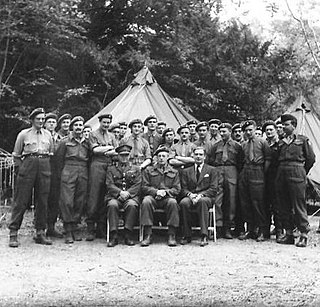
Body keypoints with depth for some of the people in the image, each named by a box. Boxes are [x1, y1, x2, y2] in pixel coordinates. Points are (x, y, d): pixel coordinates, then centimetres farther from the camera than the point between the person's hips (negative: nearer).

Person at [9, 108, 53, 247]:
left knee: (42, 201, 3)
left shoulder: (48, 134, 13)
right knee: (21, 201, -5)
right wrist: (22, 167, 3)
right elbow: (16, 155, 8)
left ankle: (40, 233, 11)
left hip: (44, 168, 3)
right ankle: (13, 233, 0)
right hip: (28, 167, -3)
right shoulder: (24, 134, 4)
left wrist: (46, 166, 13)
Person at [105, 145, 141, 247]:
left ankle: (128, 236, -28)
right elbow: (109, 185, 5)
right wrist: (120, 192, -14)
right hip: (115, 196, 1)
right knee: (112, 205, -34)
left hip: (131, 196, 0)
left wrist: (128, 193, -12)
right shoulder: (111, 169, 19)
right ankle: (114, 236, -30)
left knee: (132, 205, -35)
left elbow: (138, 185, 6)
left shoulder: (136, 169, 19)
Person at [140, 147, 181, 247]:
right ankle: (147, 235, -29)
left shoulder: (174, 172, 17)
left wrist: (166, 192, -10)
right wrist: (156, 191, -10)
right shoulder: (148, 170, 16)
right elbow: (144, 187, 8)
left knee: (173, 202, -34)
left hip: (167, 197, 0)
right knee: (146, 202, -34)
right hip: (152, 196, 0)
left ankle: (171, 235, -26)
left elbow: (177, 189, 9)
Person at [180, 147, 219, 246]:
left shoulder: (212, 170, 12)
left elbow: (213, 189, 2)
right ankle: (187, 236, -23)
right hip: (190, 197, 2)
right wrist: (190, 194, -12)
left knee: (202, 201, -38)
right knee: (183, 203, -33)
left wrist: (201, 195, -14)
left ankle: (204, 236, -37)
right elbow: (183, 189, 11)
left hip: (206, 197, -2)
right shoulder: (186, 171, 19)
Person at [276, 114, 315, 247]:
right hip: (281, 174, 5)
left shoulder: (303, 140, 5)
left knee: (299, 205, -6)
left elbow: (311, 158, 7)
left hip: (296, 172, -5)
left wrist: (302, 172, 11)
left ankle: (304, 235, -1)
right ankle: (289, 234, 14)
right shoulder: (281, 142, 17)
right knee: (284, 206, 6)